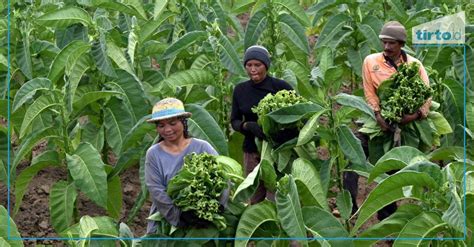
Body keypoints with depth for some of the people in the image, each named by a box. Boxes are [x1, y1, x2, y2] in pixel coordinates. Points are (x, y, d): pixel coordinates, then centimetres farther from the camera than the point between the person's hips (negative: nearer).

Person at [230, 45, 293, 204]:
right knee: (255, 201, 5)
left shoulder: (280, 87, -5)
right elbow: (234, 121, 9)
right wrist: (248, 126, -14)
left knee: (275, 201, -10)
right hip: (252, 150, 4)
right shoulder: (240, 90, 6)